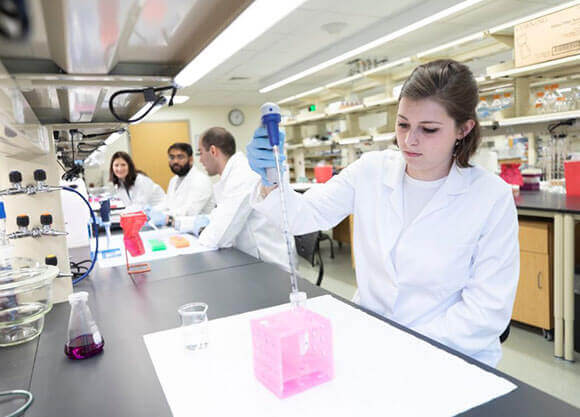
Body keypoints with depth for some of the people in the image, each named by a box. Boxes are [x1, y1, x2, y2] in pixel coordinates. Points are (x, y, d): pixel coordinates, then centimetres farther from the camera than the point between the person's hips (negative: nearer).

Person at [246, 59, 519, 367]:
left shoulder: (492, 197, -10)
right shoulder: (371, 170, -1)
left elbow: (488, 309, -11)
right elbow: (306, 215, -8)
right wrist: (270, 182, -27)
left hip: (450, 357, -2)